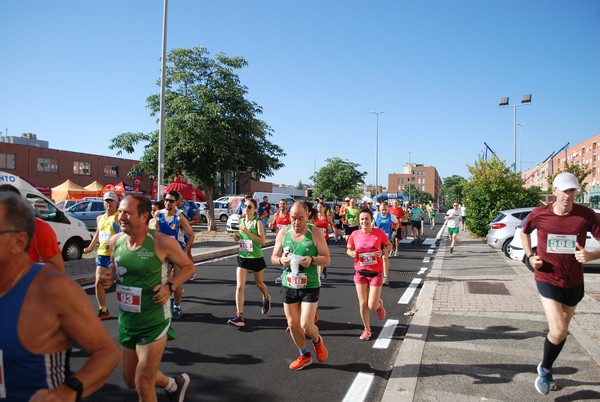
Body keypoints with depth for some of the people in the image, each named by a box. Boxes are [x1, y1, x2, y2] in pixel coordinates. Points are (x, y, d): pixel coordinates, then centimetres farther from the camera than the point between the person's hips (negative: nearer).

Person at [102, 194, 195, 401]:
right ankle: (174, 384, 47)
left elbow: (188, 266, -6)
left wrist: (170, 287, -22)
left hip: (154, 322, -6)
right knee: (131, 380, 21)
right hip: (126, 321, 7)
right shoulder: (116, 240, -4)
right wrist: (109, 276, -6)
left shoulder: (162, 242, -20)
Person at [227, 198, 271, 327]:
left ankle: (266, 298, 51)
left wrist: (248, 232, -26)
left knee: (259, 283, 19)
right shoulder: (241, 221, 3)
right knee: (239, 287, -8)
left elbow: (263, 241, -20)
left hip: (256, 258, -3)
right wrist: (236, 236, -6)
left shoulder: (257, 222, -12)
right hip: (242, 257, 3)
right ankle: (239, 316, -5)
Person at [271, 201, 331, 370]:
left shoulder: (315, 233, -9)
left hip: (310, 286, -4)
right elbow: (273, 258, 5)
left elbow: (327, 259, -7)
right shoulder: (283, 233, 0)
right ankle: (304, 356, 37)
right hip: (289, 285, 4)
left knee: (306, 326, -7)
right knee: (292, 324, 12)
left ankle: (317, 340, 30)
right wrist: (281, 260, -17)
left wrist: (312, 260, -27)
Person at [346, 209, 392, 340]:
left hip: (376, 272, -2)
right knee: (363, 304, 6)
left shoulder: (379, 233, -9)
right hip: (360, 272, 2)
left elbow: (389, 245, 7)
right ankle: (367, 330, 27)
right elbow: (348, 249, 9)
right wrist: (351, 253, -14)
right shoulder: (355, 235, -5)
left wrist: (383, 252, -14)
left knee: (372, 306, -4)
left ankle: (379, 304, 34)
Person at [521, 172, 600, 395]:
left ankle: (545, 369, 42)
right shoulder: (539, 214, -10)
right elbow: (524, 232, 10)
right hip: (547, 279, -2)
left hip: (574, 282, 2)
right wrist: (530, 256, -2)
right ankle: (545, 370, 15)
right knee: (558, 331, -14)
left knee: (562, 330, 17)